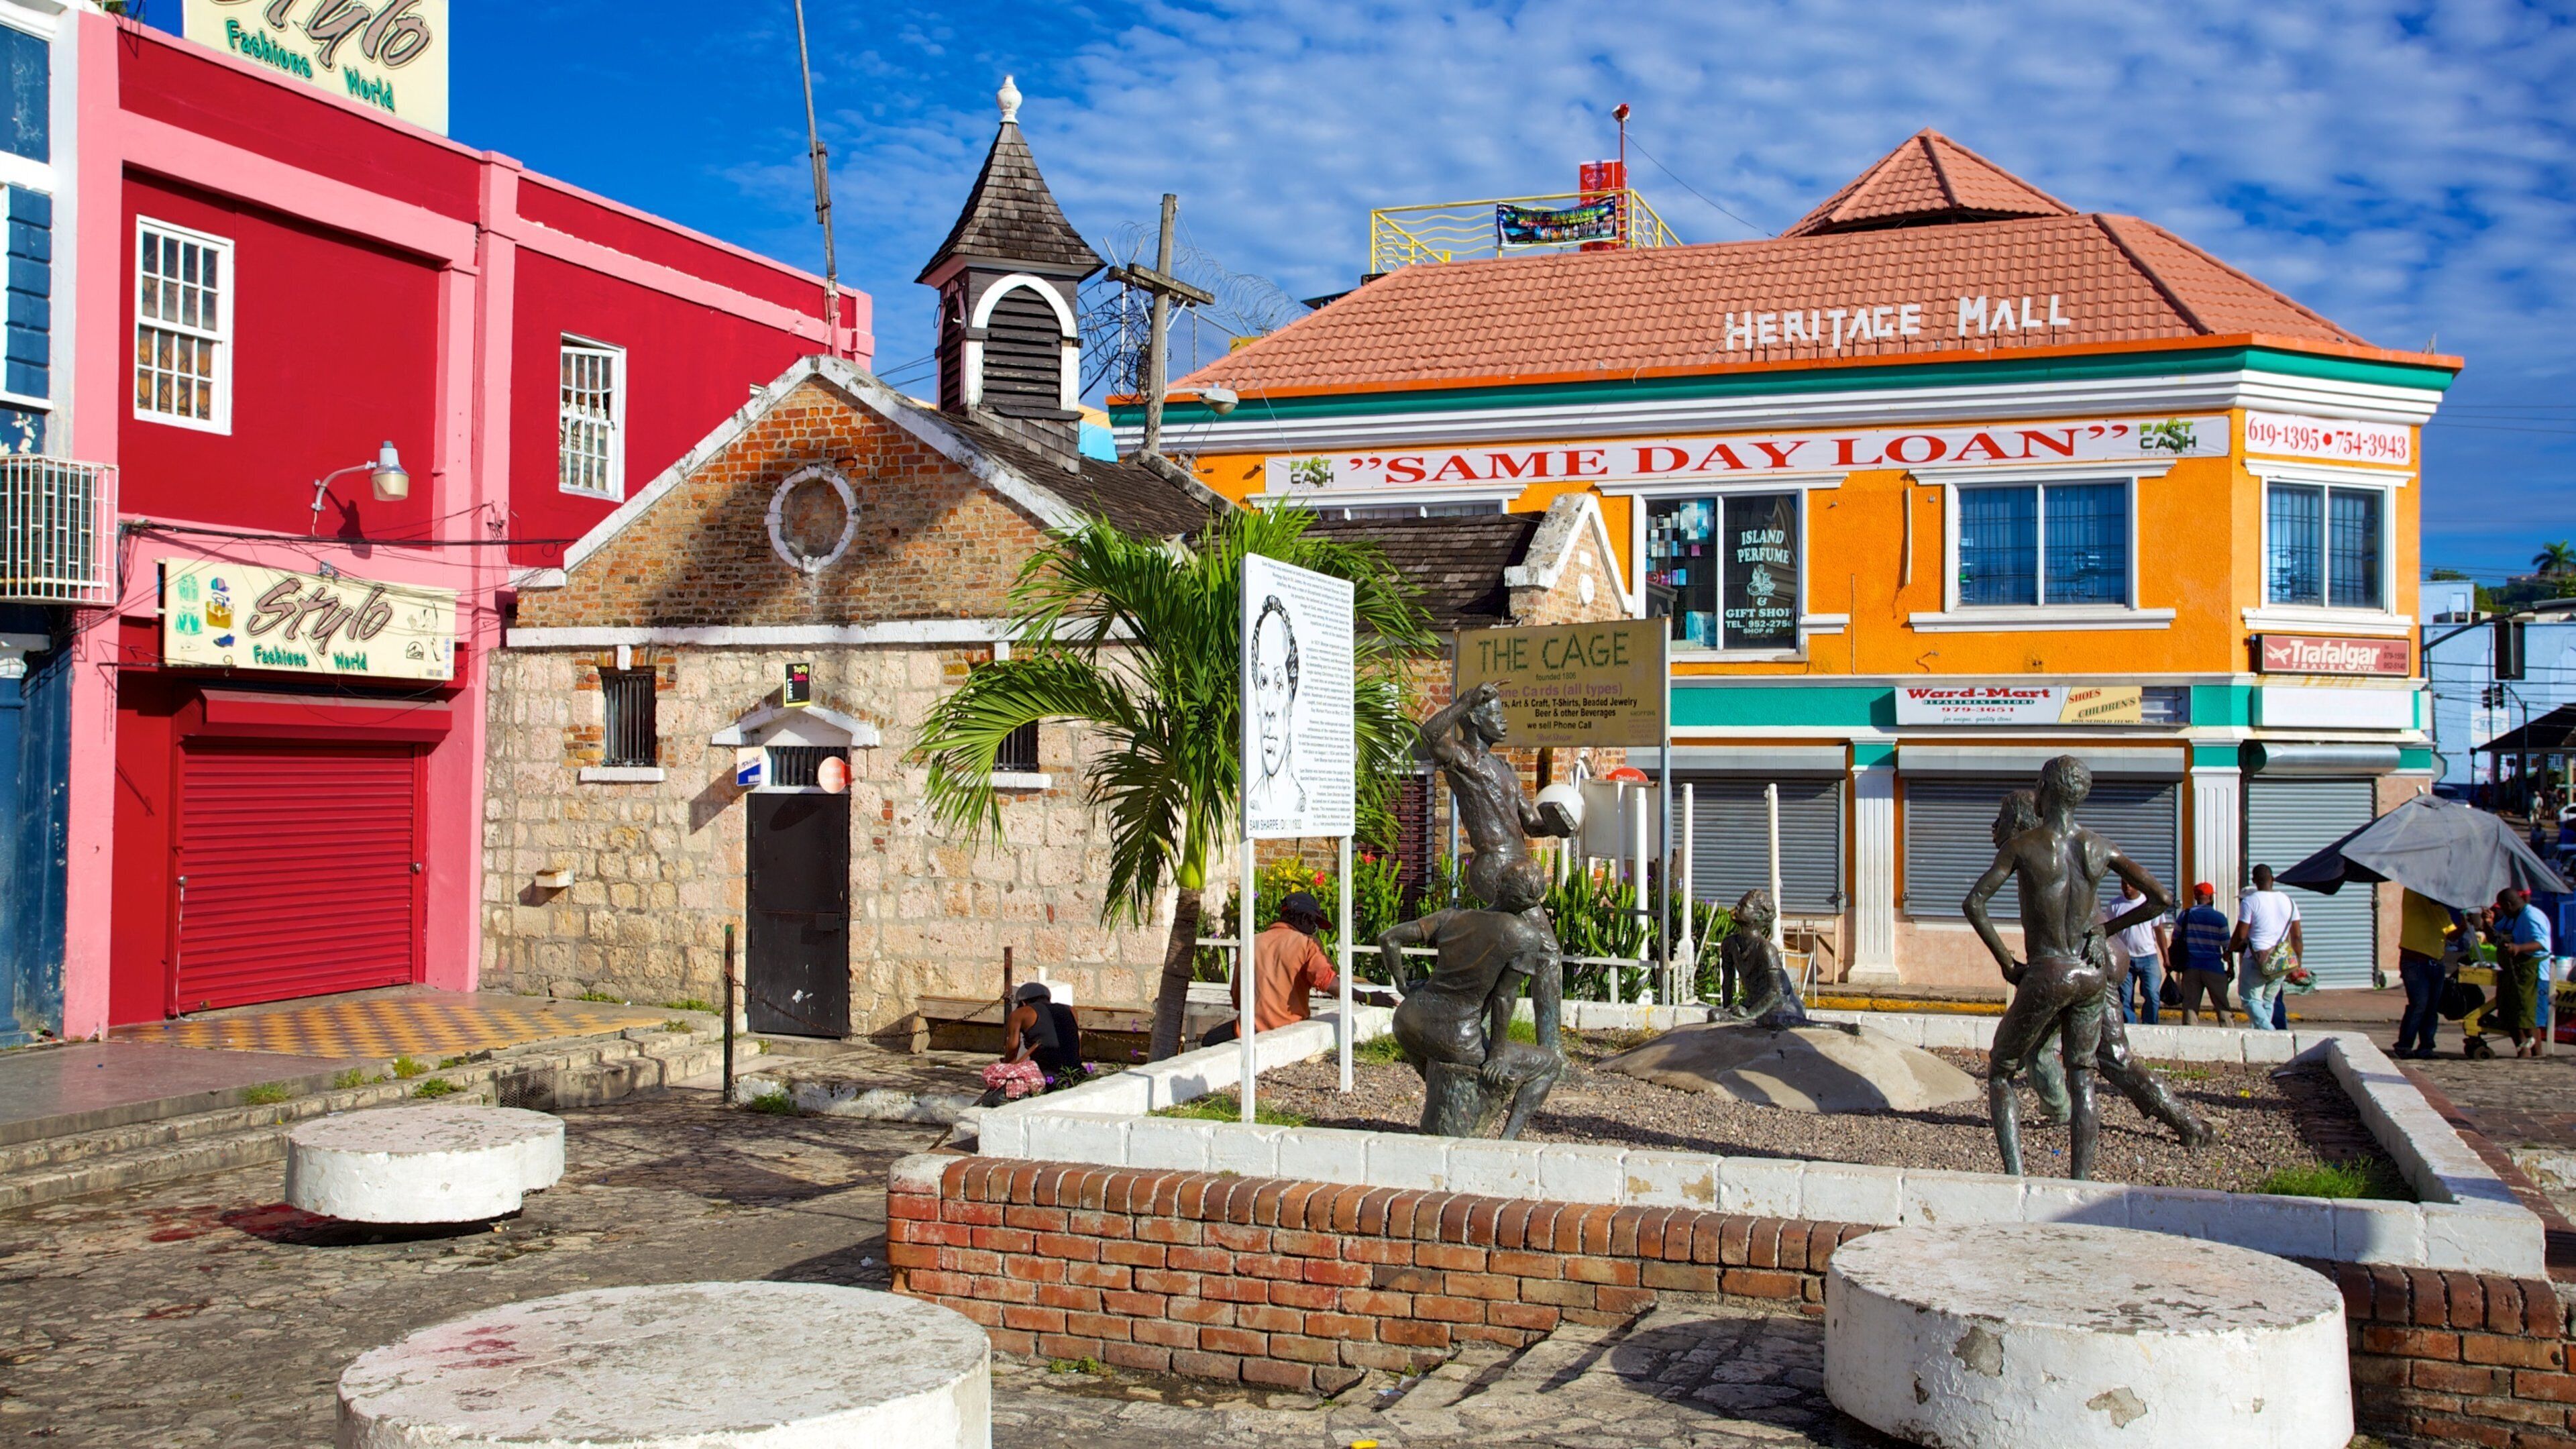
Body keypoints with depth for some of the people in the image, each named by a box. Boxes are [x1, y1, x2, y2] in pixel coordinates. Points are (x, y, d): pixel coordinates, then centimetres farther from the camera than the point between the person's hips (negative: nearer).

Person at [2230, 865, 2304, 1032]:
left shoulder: (2249, 902, -8)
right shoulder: (2289, 901, 8)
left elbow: (2240, 936, -10)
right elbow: (2297, 937, 9)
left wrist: (2229, 949, 9)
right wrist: (2297, 963, 17)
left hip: (2257, 960, -5)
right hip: (2282, 961, 6)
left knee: (2251, 999, -1)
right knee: (2268, 1001, 14)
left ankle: (2268, 1031, -23)